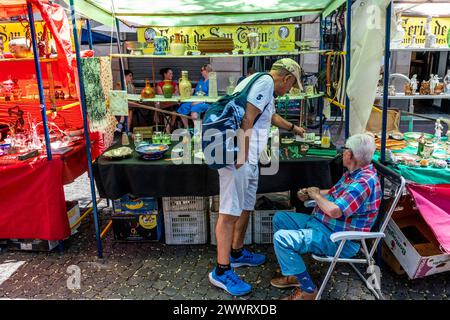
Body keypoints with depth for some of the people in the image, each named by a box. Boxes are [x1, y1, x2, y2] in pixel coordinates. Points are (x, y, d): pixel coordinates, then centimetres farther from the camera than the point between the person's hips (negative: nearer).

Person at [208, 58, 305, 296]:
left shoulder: (266, 87, 25)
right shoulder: (265, 82, -8)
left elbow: (273, 116, 43)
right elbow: (246, 120, -20)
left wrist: (293, 128, 58)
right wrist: (241, 156, -23)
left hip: (249, 158, 11)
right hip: (238, 156, -11)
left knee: (246, 207, 17)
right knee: (230, 212, -7)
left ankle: (237, 253, 32)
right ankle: (221, 271, 0)